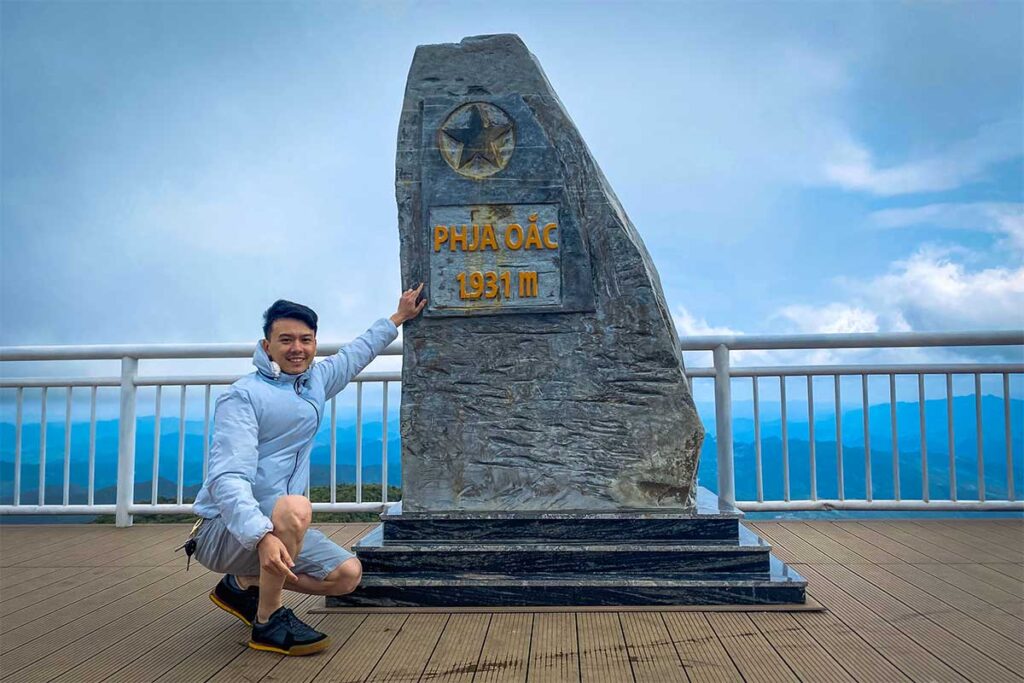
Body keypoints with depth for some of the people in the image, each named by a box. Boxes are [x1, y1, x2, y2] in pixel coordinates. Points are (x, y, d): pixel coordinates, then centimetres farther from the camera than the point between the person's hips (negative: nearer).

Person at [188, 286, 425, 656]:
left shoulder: (316, 381, 6)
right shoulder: (242, 397, -18)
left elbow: (356, 353, 26)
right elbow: (228, 478, -29)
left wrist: (398, 318, 35)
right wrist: (263, 535, -44)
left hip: (279, 526, 8)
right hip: (227, 528, -8)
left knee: (348, 574, -2)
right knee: (295, 508, -36)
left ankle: (244, 584, 14)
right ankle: (268, 620, -16)